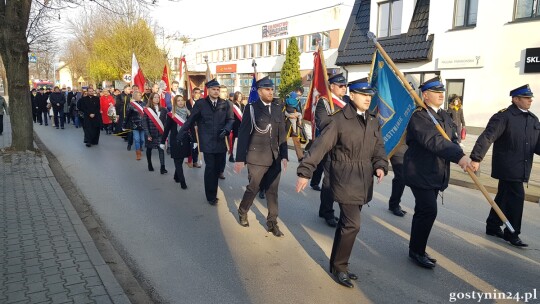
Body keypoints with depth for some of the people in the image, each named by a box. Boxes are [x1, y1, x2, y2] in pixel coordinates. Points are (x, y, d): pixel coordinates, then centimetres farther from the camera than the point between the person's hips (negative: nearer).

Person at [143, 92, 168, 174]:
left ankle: (162, 167, -13)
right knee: (149, 149, 13)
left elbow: (165, 121, 7)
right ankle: (149, 165, 30)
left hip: (160, 133, 1)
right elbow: (144, 123, -8)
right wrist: (147, 134, -14)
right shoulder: (147, 109, -4)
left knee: (161, 149, -9)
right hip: (150, 133, -1)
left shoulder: (163, 109, 5)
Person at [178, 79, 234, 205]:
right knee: (210, 168, -3)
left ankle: (213, 193, 23)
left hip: (221, 141, 3)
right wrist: (180, 136, 3)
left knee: (217, 168, 8)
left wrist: (226, 130, -12)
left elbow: (231, 119, 7)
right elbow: (190, 121, 5)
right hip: (207, 142, -2)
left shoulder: (225, 104, 8)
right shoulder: (200, 104, 3)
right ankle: (211, 196, 11)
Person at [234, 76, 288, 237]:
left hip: (275, 158, 4)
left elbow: (282, 133, 9)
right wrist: (240, 158, -9)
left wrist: (284, 155, 4)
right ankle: (242, 212, 33)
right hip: (257, 157, -4)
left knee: (272, 190, 9)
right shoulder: (251, 108, -5)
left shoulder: (277, 108, 8)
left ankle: (272, 222, 21)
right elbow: (243, 134, -6)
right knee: (253, 188, 7)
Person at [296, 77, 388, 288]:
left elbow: (379, 148, 14)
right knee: (352, 225, -9)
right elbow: (320, 146, -14)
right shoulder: (339, 119, -11)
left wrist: (380, 166, -7)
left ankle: (337, 264, 30)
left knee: (346, 223, 15)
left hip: (364, 180, 7)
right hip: (345, 179, -6)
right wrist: (305, 172, -17)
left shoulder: (373, 121, 10)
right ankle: (340, 267, 12)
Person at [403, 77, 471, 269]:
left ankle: (416, 249, 27)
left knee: (423, 212, 15)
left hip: (437, 174, 8)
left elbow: (452, 140, 8)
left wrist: (460, 156, -14)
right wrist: (459, 156, -36)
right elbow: (434, 141, -26)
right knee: (429, 211, -10)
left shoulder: (445, 116, 15)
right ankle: (417, 251, 7)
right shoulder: (419, 117, -13)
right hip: (420, 173, -8)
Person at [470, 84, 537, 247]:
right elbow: (487, 137, -21)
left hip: (521, 169, 7)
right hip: (508, 167, -7)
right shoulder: (504, 116, -12)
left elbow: (536, 145, 11)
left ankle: (493, 227, 29)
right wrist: (476, 158, -31)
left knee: (504, 197, 15)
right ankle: (512, 234, 5)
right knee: (516, 197, -8)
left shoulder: (533, 119, 12)